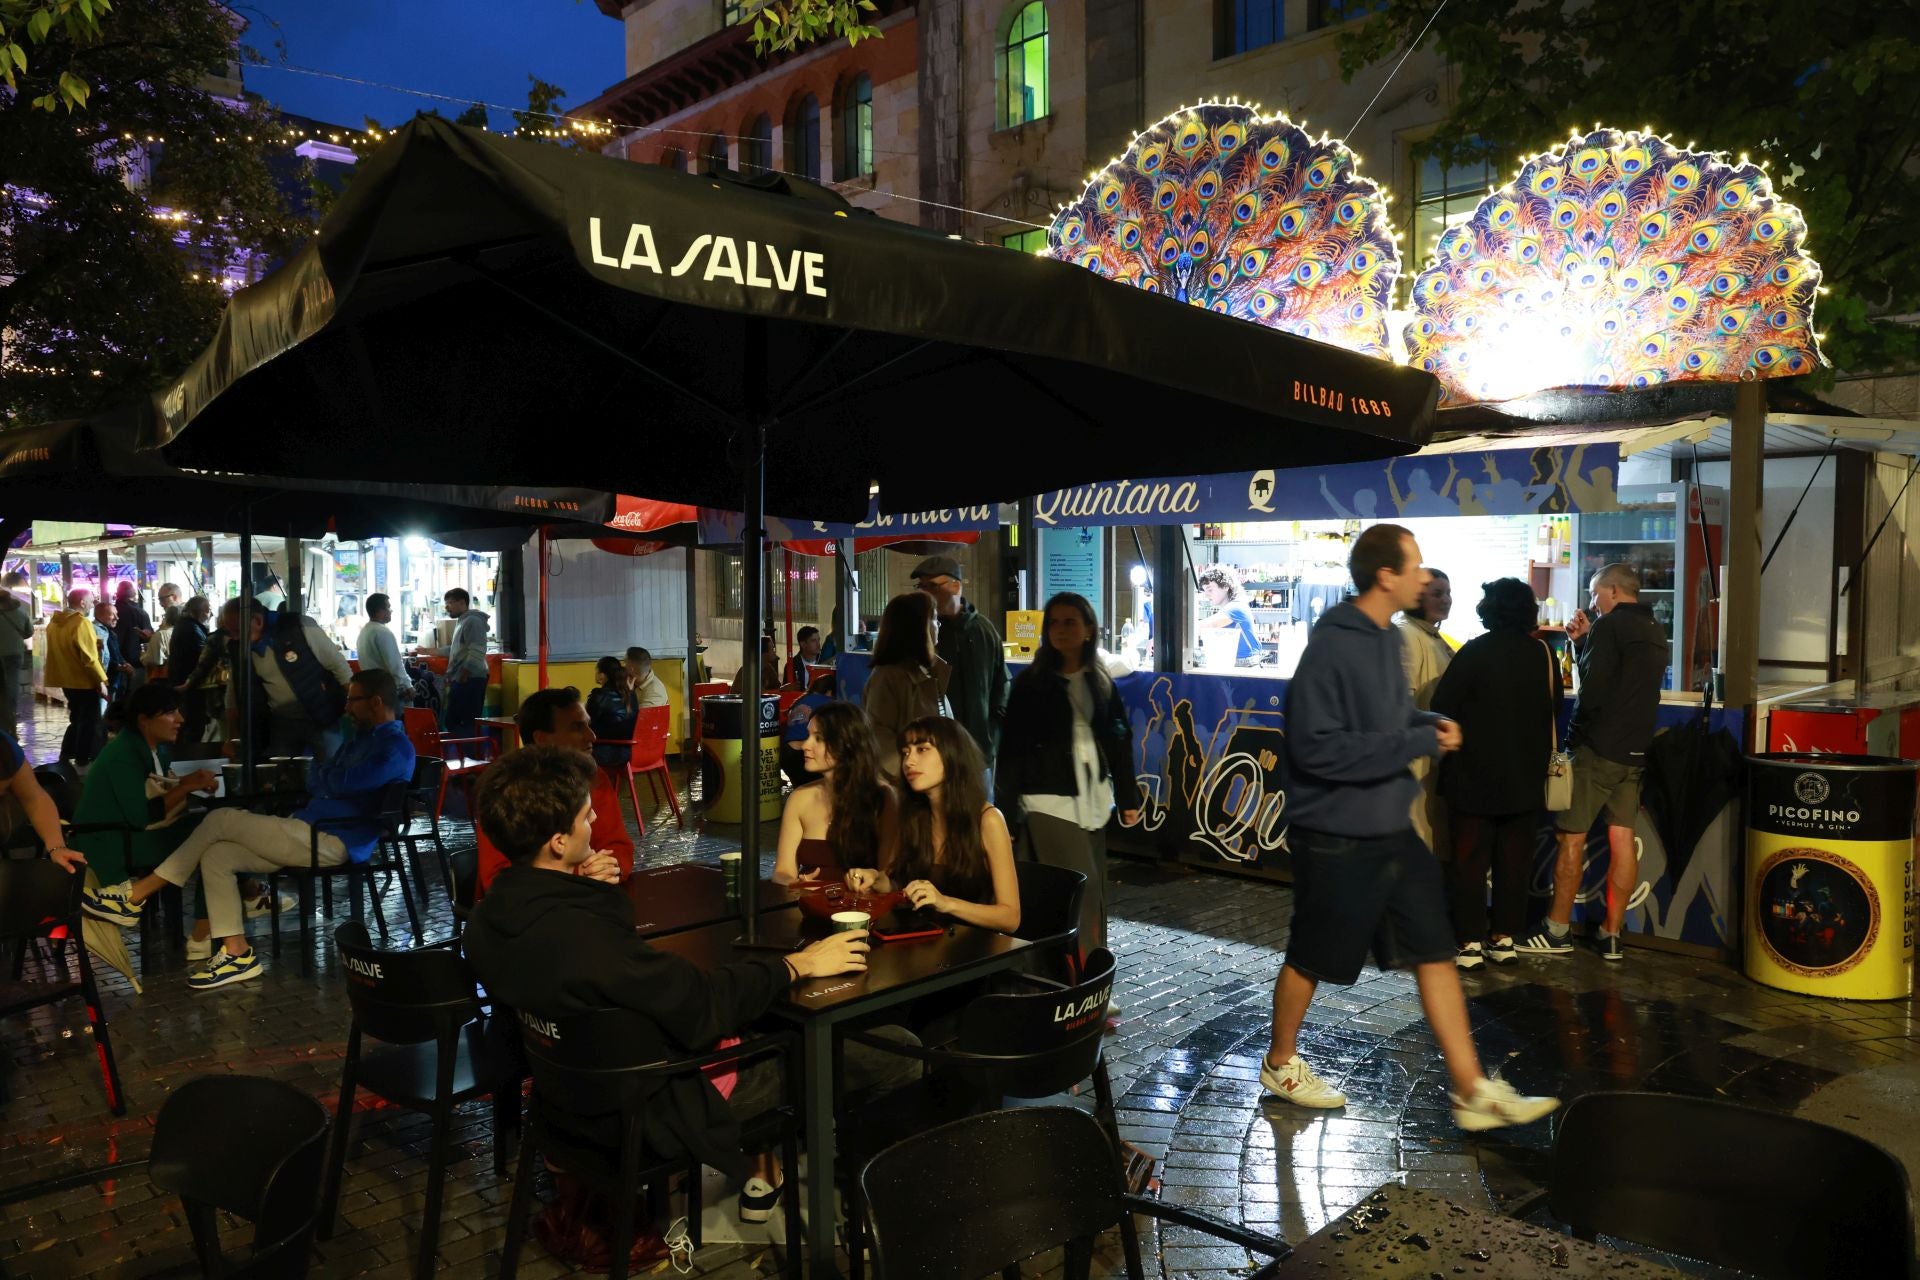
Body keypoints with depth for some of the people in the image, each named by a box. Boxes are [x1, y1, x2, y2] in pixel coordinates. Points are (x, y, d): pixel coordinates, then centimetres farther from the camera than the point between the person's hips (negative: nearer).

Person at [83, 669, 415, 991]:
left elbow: (339, 784, -21)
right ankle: (237, 955, -5)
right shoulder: (365, 737, 22)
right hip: (312, 831, 10)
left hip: (332, 841, -10)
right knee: (216, 856, -2)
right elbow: (322, 783, 22)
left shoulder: (395, 746, -12)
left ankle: (133, 899, 0)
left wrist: (320, 768, -1)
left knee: (221, 820, -11)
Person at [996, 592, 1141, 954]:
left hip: (1092, 798, 5)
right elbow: (1013, 746, -5)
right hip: (1050, 801, -5)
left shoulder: (1101, 682, 9)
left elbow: (1119, 740, 12)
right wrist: (1009, 805, -9)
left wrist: (1128, 797, 10)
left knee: (1093, 890, 10)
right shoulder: (1031, 682, -4)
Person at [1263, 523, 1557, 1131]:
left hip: (1394, 831, 8)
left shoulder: (1387, 637, 7)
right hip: (1338, 838, -8)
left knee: (1436, 954, 9)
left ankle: (1472, 1092, 19)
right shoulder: (1331, 647, -21)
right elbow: (1317, 747, -27)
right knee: (1311, 961, 10)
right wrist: (1419, 742, -22)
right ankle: (1280, 1064, 32)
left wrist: (1428, 721, -2)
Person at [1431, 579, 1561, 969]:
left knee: (1469, 860, 2)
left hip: (1473, 775, -4)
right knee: (1514, 860, 11)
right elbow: (1554, 707, 10)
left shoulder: (1474, 652, -13)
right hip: (1525, 778, 4)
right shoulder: (1543, 654, -1)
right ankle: (1505, 938, 16)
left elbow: (1443, 706, -13)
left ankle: (1470, 942, 2)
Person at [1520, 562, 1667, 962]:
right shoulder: (1655, 631, 15)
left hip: (1598, 748, -8)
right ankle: (1612, 936, 10)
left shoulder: (1610, 626, -12)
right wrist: (1583, 641, 12)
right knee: (1623, 838, 6)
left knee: (1572, 836, -1)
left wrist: (1575, 731, -4)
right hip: (1635, 750, 8)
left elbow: (1593, 690, -18)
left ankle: (1558, 930, 5)